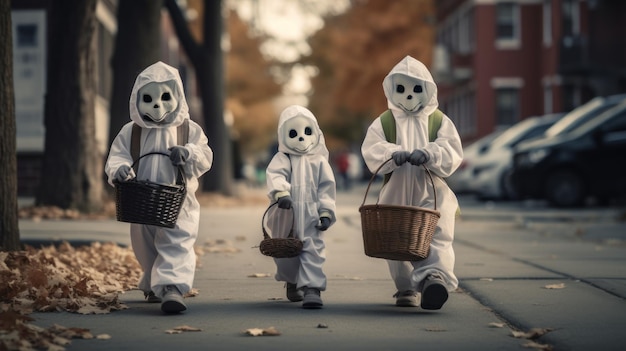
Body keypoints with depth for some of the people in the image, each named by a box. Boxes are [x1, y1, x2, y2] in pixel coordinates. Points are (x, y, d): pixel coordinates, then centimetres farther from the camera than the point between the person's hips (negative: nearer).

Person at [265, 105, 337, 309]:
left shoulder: (319, 161, 7)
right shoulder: (282, 159, 4)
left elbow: (326, 188, 5)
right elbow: (275, 175, -16)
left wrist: (326, 212, -5)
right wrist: (280, 192, -36)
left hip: (311, 217, 0)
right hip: (286, 216, 1)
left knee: (313, 251, -12)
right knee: (285, 254, 11)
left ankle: (312, 288, -14)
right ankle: (292, 282, 37)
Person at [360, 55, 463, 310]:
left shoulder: (440, 121, 9)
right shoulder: (383, 122, 9)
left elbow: (452, 152, -6)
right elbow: (371, 149, -9)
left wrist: (427, 153, -25)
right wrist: (393, 152, -30)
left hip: (432, 193, -1)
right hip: (395, 193, 2)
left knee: (437, 237, -22)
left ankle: (436, 277, -39)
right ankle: (406, 289, 23)